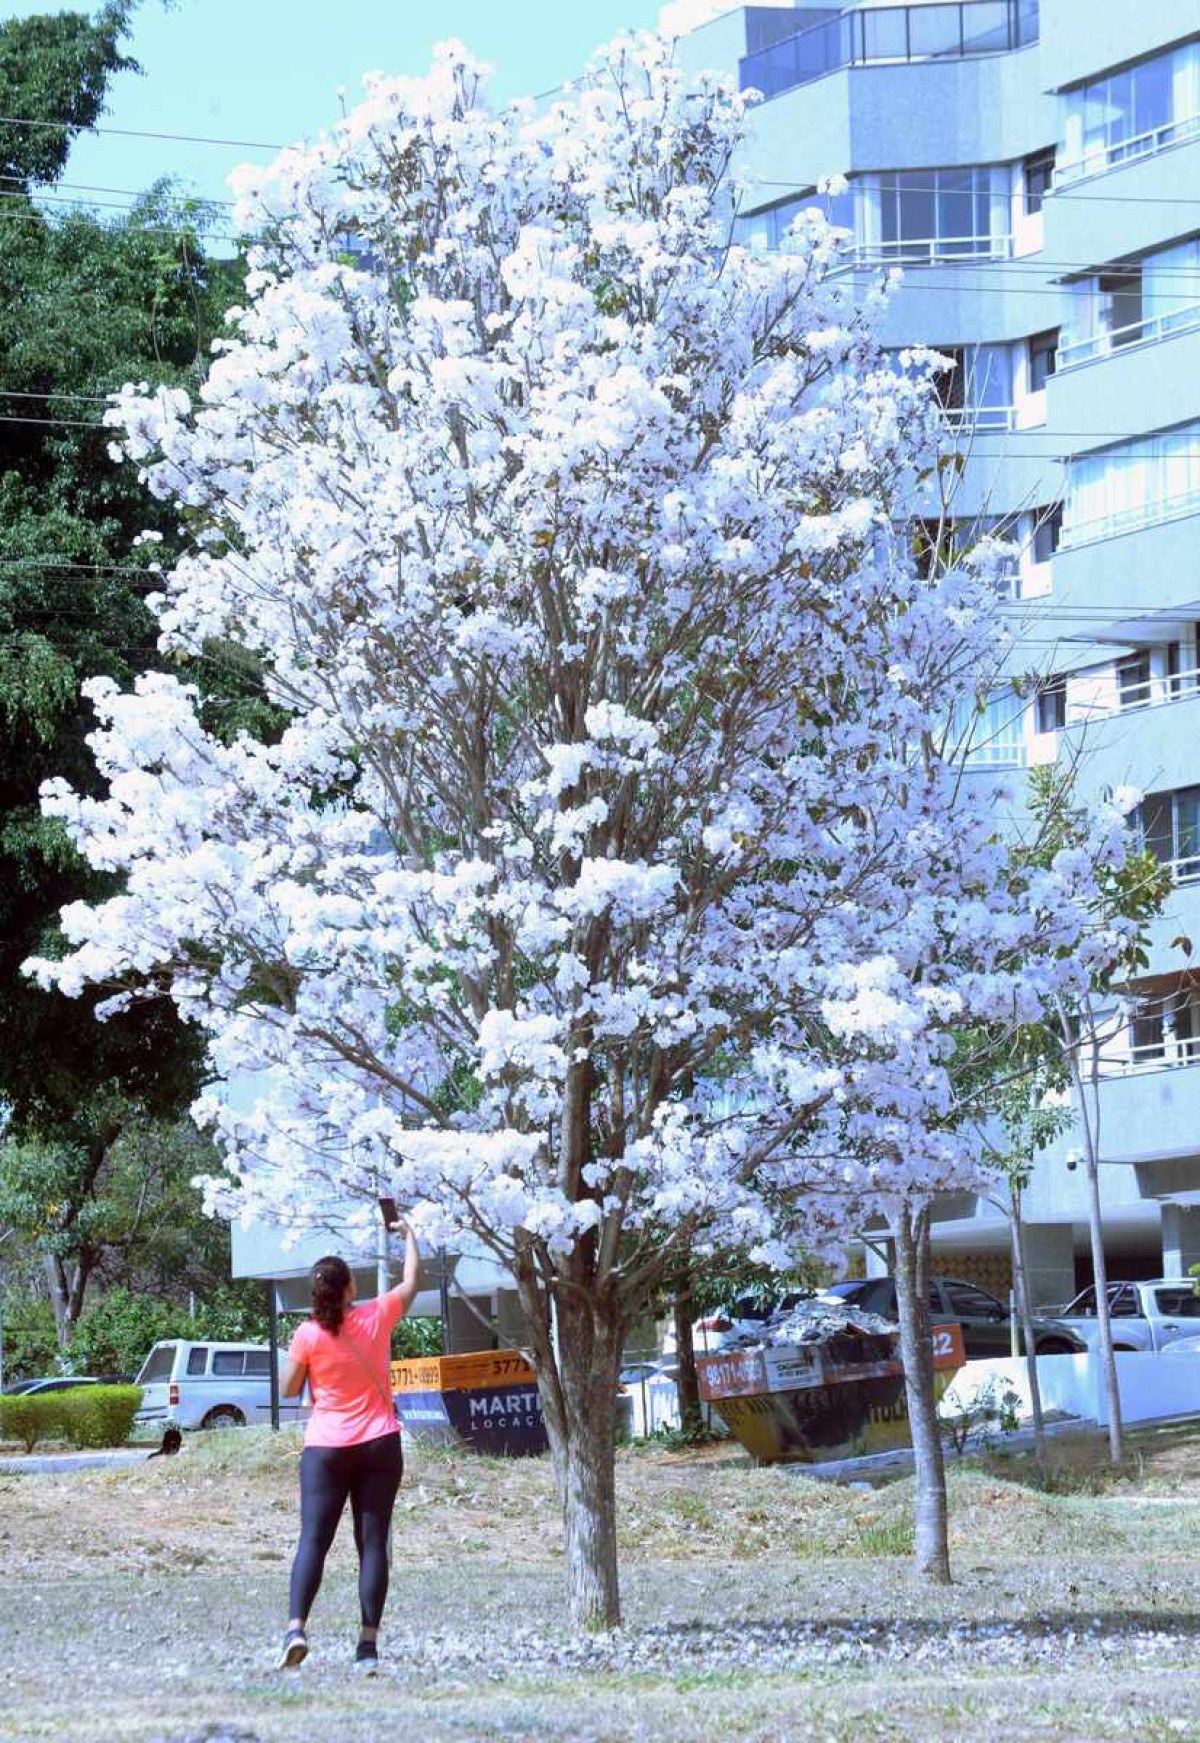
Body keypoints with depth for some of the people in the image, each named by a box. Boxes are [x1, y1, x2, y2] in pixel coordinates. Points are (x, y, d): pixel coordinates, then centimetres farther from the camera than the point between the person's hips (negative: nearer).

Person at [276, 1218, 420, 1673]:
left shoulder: (308, 1335, -10)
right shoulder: (376, 1317, -4)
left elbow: (288, 1389, 1)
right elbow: (411, 1280, 14)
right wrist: (407, 1235, 28)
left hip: (326, 1449, -1)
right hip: (379, 1447, 2)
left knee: (313, 1540, -1)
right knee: (373, 1544, 3)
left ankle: (296, 1627, -19)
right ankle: (369, 1645, 0)